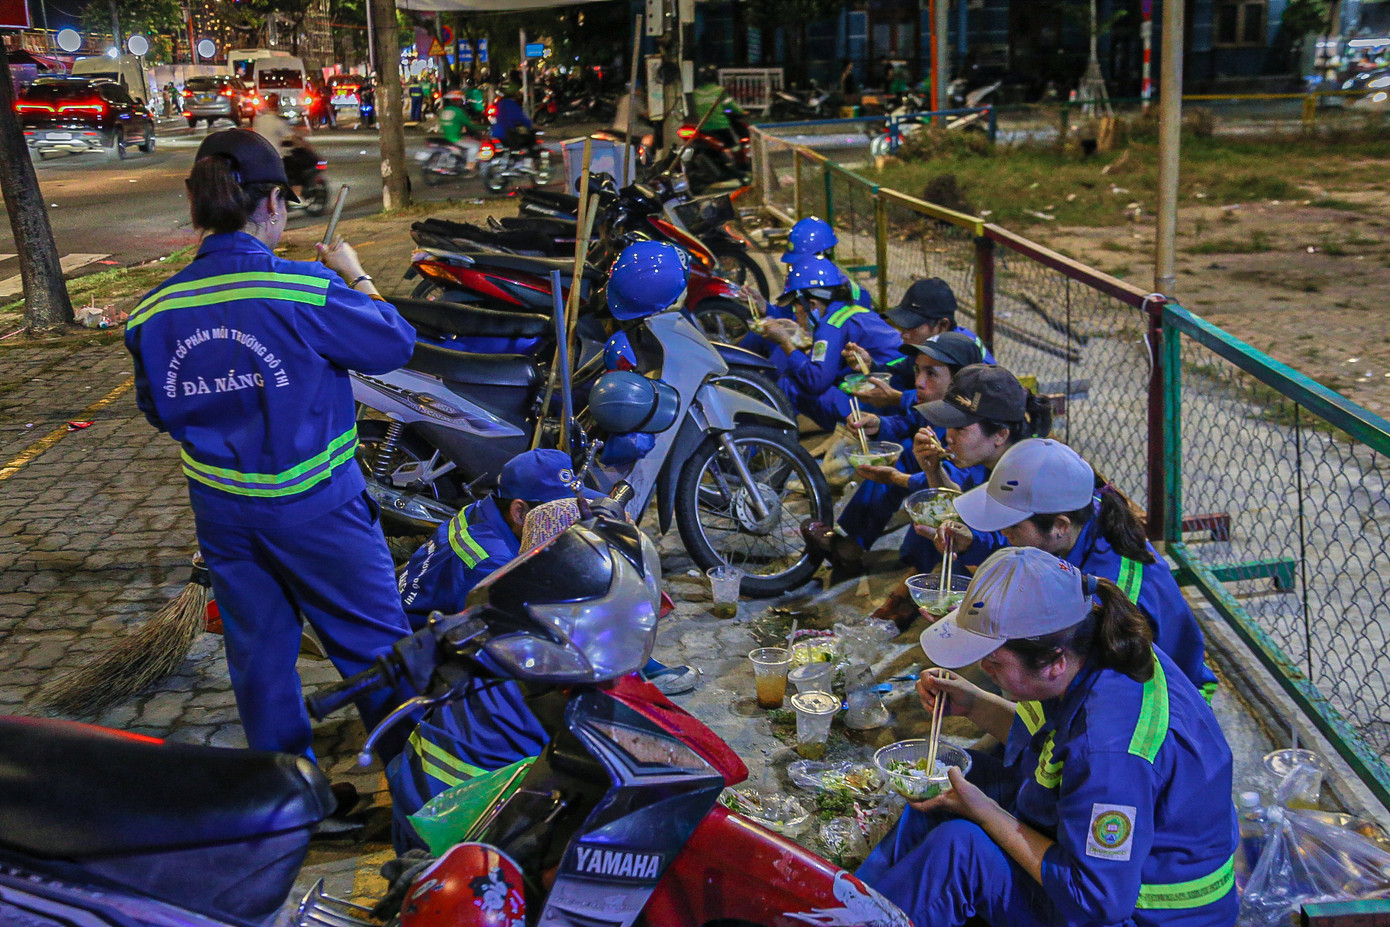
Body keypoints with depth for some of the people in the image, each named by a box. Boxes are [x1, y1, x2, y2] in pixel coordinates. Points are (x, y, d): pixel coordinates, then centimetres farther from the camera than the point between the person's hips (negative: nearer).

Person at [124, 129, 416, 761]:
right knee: (372, 639, 12)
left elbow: (158, 411, 7)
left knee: (259, 648, 19)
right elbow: (394, 344, -8)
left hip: (221, 511, 5)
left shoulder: (153, 312, -6)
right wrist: (356, 277, 7)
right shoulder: (308, 292, -22)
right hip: (315, 505, -4)